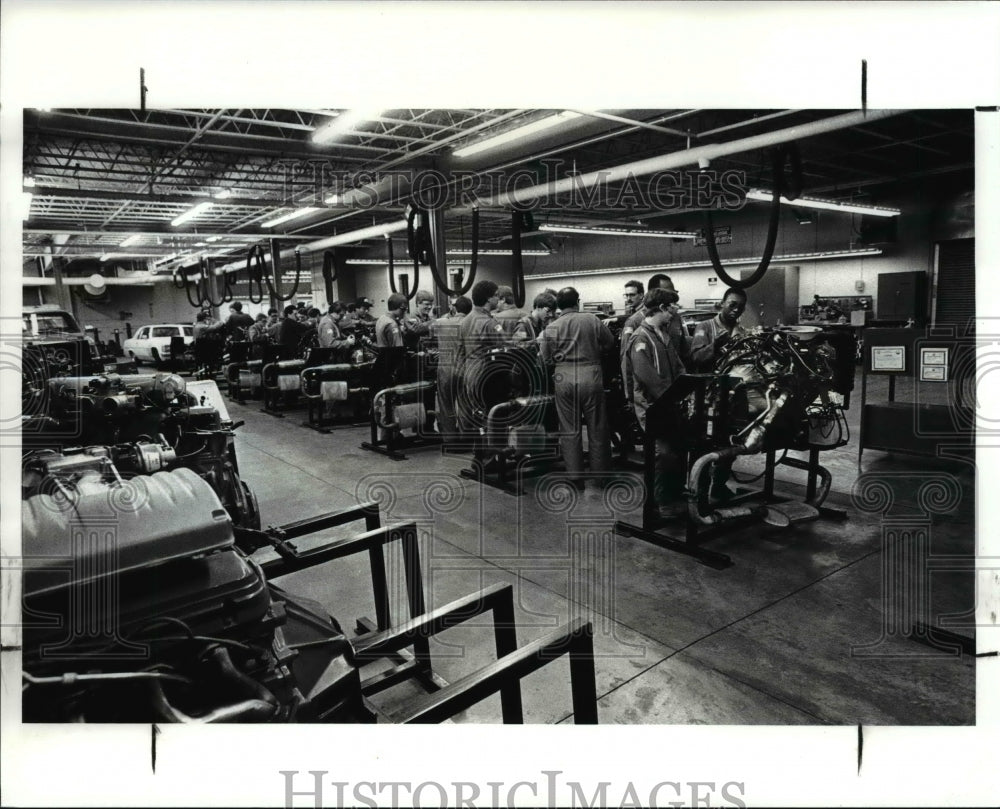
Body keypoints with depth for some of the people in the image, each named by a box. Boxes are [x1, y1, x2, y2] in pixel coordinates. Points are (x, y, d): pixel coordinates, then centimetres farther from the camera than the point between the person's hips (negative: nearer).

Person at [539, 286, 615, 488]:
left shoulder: (551, 328, -1)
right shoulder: (592, 320, -1)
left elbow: (546, 359, 2)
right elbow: (610, 343, 7)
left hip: (564, 378, 1)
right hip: (591, 375, 0)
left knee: (569, 429, 8)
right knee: (597, 427, 12)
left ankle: (575, 476, 12)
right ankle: (600, 471, 21)